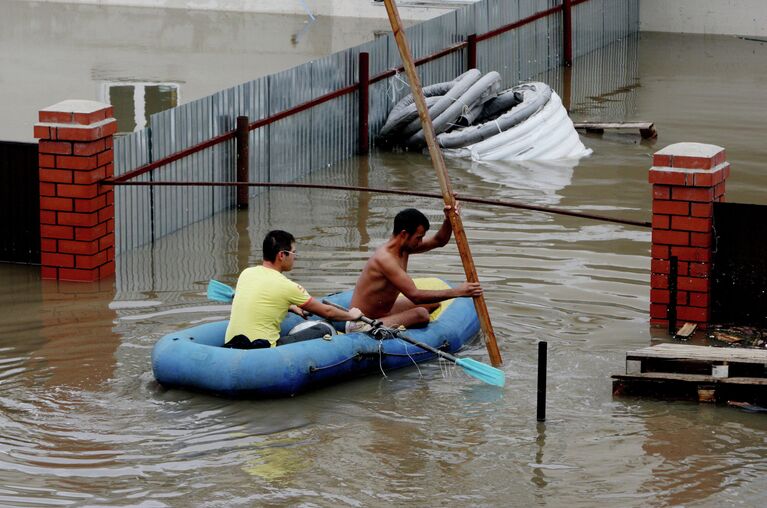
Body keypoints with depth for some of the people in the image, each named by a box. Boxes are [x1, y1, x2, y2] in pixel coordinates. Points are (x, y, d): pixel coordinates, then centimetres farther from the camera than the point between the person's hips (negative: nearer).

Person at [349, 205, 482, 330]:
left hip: (382, 312, 11)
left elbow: (439, 241, 9)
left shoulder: (404, 248, 1)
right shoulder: (385, 258, -29)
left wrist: (449, 219, -13)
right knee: (421, 314, -29)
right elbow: (415, 295, -31)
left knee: (434, 303, 16)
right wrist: (457, 292, -29)